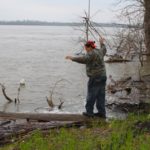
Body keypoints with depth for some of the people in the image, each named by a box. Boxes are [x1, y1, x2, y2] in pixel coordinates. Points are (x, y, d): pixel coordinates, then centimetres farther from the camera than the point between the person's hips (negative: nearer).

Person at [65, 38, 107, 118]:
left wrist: (72, 58, -28)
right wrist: (102, 43, 53)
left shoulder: (92, 53, -15)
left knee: (91, 95, -1)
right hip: (102, 76, 9)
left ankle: (89, 112, 4)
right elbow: (104, 50, 37)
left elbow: (83, 59, -29)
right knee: (101, 95, 10)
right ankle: (102, 112, 13)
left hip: (95, 77, -9)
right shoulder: (99, 51, 12)